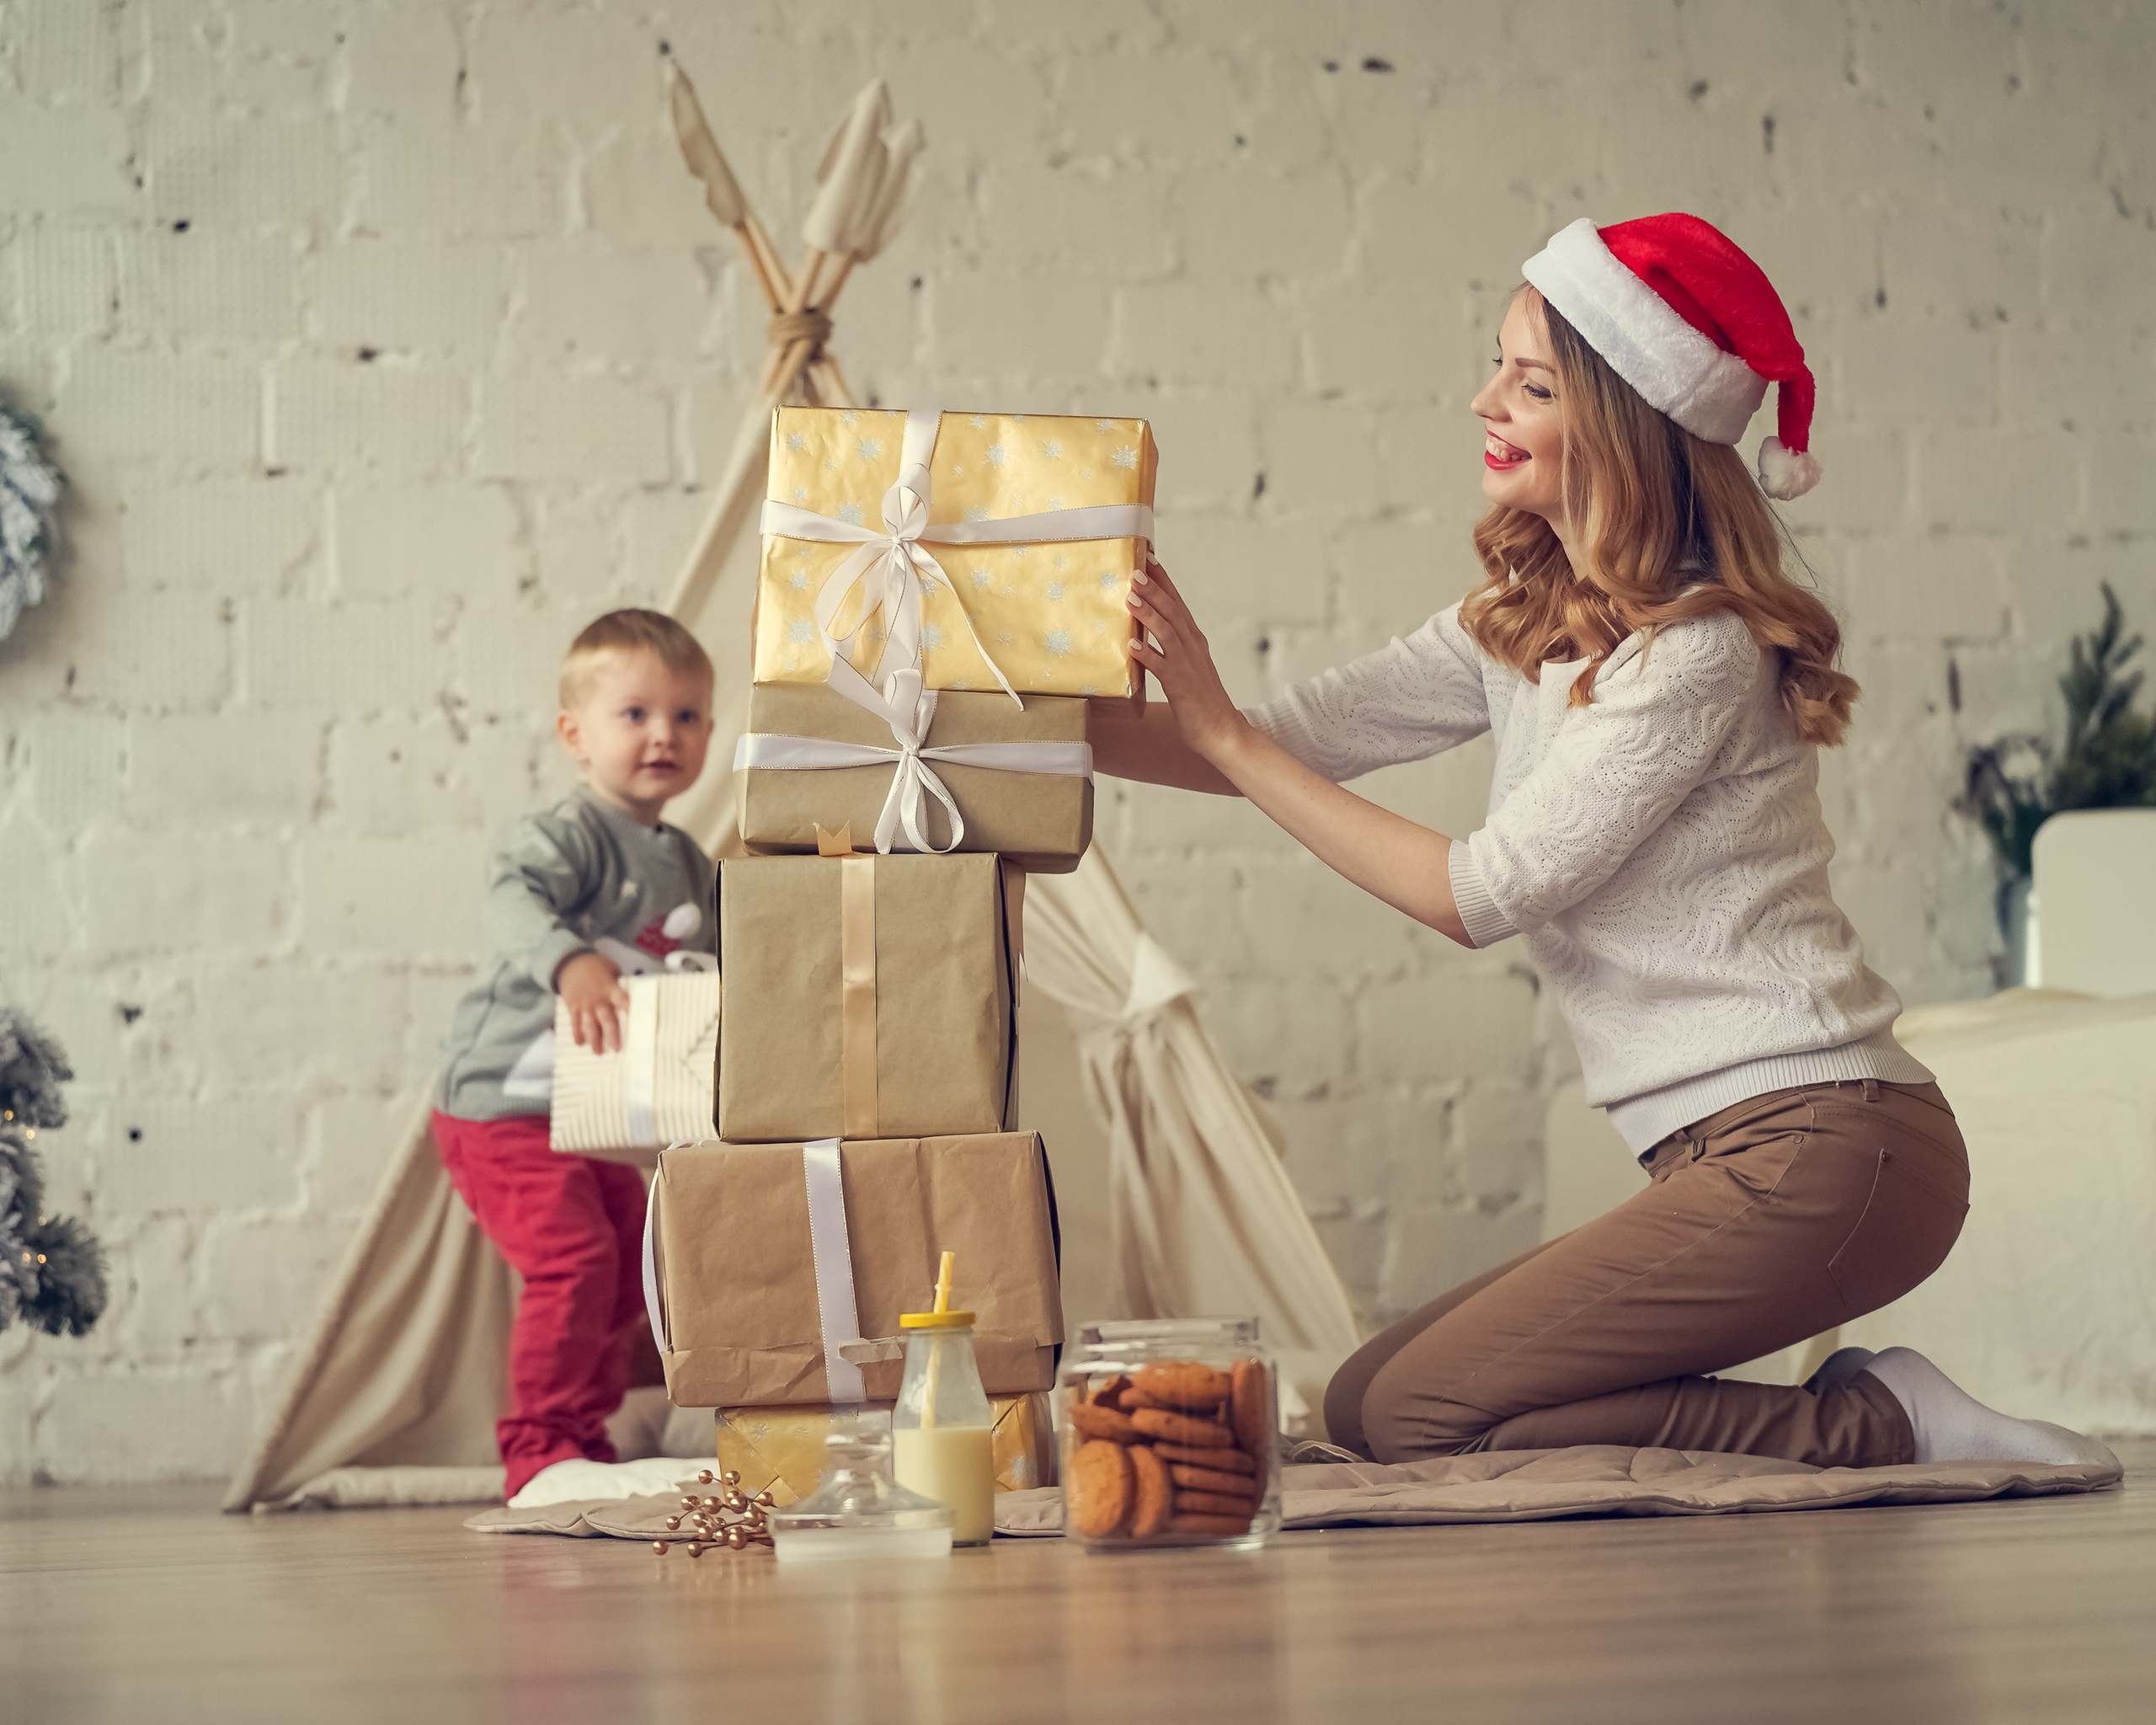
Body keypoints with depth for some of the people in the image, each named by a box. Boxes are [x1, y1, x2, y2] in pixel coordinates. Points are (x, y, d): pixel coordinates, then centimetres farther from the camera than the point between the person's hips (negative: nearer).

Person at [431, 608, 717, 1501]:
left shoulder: (692, 866, 12)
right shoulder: (567, 835, -16)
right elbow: (515, 901, -36)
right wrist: (573, 963, -52)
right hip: (510, 1101, -9)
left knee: (628, 1274, 14)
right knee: (573, 1259, -20)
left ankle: (586, 1438, 29)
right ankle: (536, 1447, -10)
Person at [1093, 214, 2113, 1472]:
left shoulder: (1699, 656, -15)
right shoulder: (1524, 623, 11)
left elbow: (1480, 892, -15)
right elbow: (1301, 738, 11)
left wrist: (1223, 735, -11)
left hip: (1824, 1150, -9)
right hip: (1731, 1160, 9)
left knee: (1414, 1418, -11)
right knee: (1361, 1402, 9)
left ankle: (1881, 1426, -5)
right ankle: (1872, 1416, 9)